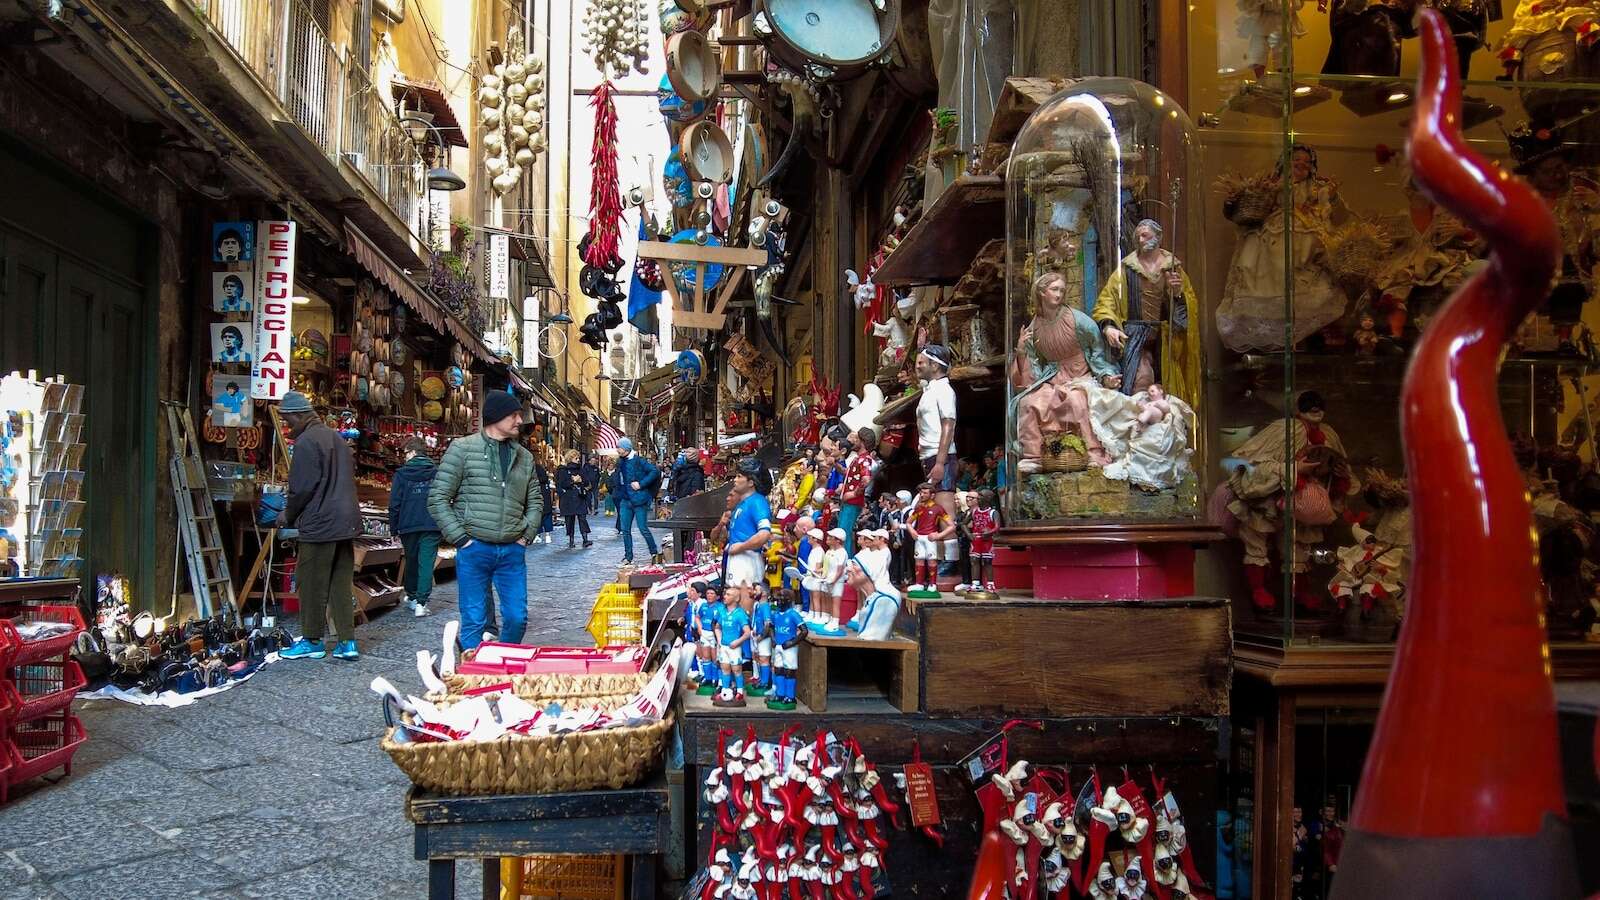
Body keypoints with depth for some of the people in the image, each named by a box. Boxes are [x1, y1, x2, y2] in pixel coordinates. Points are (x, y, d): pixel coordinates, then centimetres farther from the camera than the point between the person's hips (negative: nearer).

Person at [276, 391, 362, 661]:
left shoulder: (306, 442, -13)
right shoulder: (338, 439, 15)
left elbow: (302, 489, -16)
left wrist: (288, 515, 2)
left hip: (319, 524, -8)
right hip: (346, 522, 8)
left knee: (312, 585, 5)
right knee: (342, 584, 11)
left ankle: (312, 641, 14)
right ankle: (347, 642, 11)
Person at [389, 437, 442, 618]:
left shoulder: (402, 473, -2)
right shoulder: (437, 473, 2)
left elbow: (394, 503, -2)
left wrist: (394, 528, 6)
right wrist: (442, 524, 9)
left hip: (409, 525, 0)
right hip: (432, 526, 0)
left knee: (411, 561, 17)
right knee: (426, 563, -2)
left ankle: (411, 596, 28)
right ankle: (421, 603, -9)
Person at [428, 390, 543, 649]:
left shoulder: (524, 456, 11)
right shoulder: (462, 449, -2)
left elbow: (535, 501, 20)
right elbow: (438, 499, -3)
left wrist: (526, 536, 7)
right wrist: (460, 538, -8)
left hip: (513, 551, 4)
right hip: (475, 548, -4)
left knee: (517, 618, 5)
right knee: (474, 620, 1)